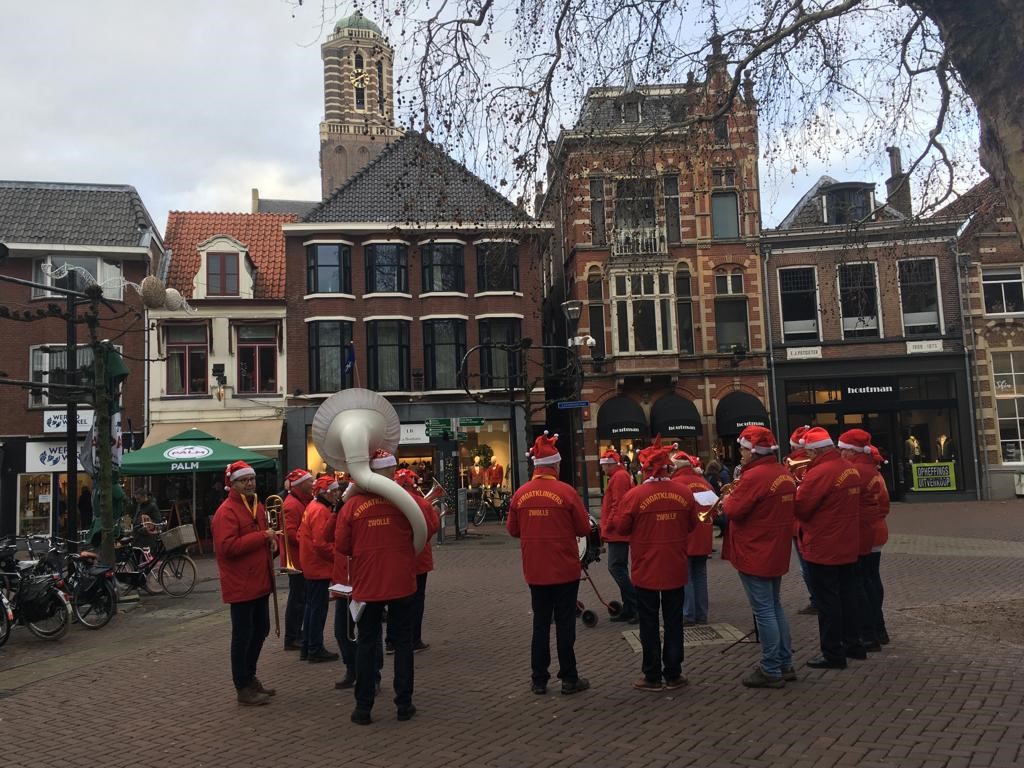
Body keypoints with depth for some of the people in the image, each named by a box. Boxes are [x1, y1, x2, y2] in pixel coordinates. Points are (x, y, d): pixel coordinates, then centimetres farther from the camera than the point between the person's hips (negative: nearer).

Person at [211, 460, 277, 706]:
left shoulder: (258, 507, 13)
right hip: (240, 585, -9)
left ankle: (250, 678, 33)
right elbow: (227, 547, -26)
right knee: (243, 635, 0)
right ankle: (243, 688, 10)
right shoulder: (226, 511, -16)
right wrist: (261, 537, -23)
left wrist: (271, 540, 4)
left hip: (260, 582, 9)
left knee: (260, 630, 18)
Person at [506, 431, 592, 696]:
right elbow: (584, 528, -7)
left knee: (540, 623, 14)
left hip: (535, 570, 3)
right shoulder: (566, 492, -13)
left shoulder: (520, 494, -3)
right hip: (565, 569, -3)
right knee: (565, 623, 7)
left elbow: (513, 530, 7)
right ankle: (569, 679, 15)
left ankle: (539, 679, 19)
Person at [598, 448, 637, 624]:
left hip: (617, 532, -11)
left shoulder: (619, 477, -13)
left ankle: (637, 606, -10)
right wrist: (607, 528, 19)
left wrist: (607, 527, -16)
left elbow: (617, 505, -20)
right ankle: (628, 610, 16)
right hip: (619, 533, 11)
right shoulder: (621, 476, 19)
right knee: (619, 569, 12)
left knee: (616, 568, -11)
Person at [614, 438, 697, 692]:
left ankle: (653, 677, 16)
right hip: (675, 569, 3)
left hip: (646, 571, -3)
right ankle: (673, 674, 21)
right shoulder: (684, 492, -7)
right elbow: (692, 525, 6)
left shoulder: (634, 495, -16)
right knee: (674, 622, 14)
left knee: (649, 624, 9)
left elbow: (622, 528, -6)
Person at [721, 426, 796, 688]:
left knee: (763, 611, -2)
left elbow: (733, 510, -22)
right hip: (776, 552, 9)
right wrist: (736, 499, 11)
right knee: (775, 607, 18)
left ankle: (771, 671, 5)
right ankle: (785, 664, 25)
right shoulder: (785, 474, 8)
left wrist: (727, 500, 0)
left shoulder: (755, 476, -21)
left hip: (755, 554, -9)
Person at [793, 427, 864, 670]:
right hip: (848, 546, 9)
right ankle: (853, 644, 29)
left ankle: (832, 653, 6)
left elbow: (799, 508, -19)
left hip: (823, 549, -8)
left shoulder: (818, 473, -22)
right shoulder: (850, 468, 5)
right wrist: (805, 487, 8)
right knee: (848, 595, 19)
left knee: (827, 601, 0)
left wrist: (797, 489, 0)